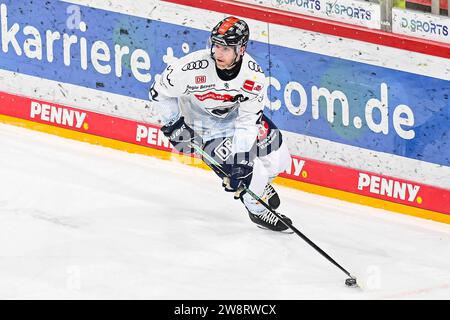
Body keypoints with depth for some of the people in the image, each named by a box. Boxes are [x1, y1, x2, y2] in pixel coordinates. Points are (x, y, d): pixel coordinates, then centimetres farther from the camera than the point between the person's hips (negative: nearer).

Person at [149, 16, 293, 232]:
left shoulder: (253, 74, -25)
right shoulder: (194, 67, -34)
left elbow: (249, 120, -23)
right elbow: (160, 92, -17)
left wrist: (241, 156, -32)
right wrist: (173, 126, -16)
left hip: (237, 114, 4)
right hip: (203, 123, -4)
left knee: (278, 160, 4)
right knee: (249, 173, -14)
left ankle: (260, 182, 39)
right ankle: (256, 210, 18)